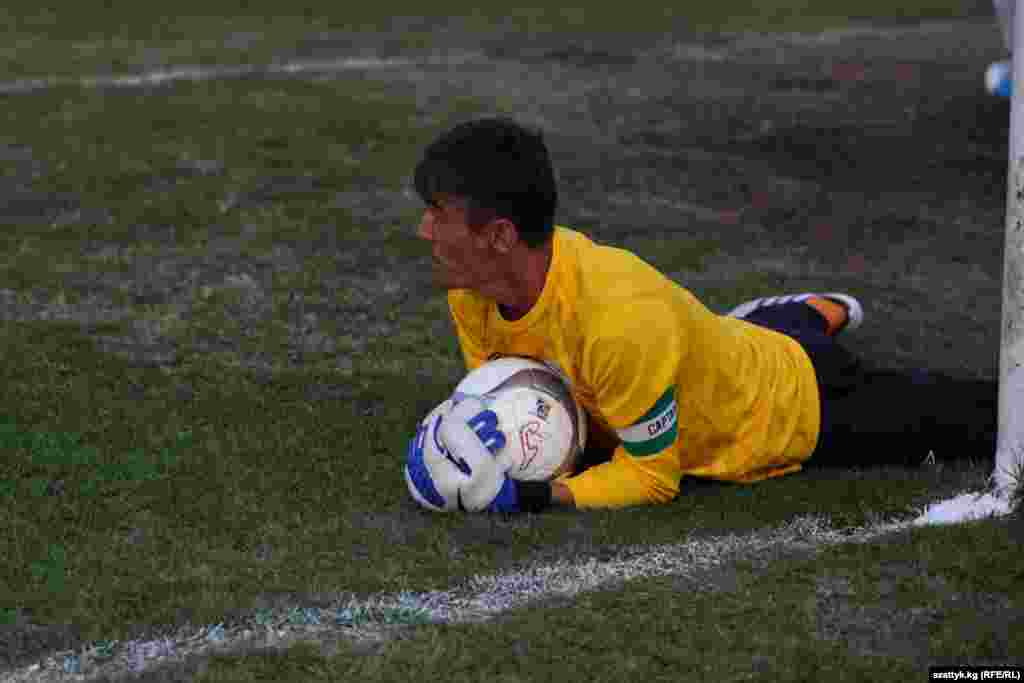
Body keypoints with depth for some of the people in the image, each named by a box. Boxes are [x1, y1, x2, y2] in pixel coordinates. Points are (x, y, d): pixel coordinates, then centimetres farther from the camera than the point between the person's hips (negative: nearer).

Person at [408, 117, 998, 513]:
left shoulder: (620, 317, -42)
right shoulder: (472, 288, -21)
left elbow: (650, 477, -30)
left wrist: (534, 496, -41)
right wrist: (475, 438, -25)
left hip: (802, 403, -6)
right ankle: (814, 315, 54)